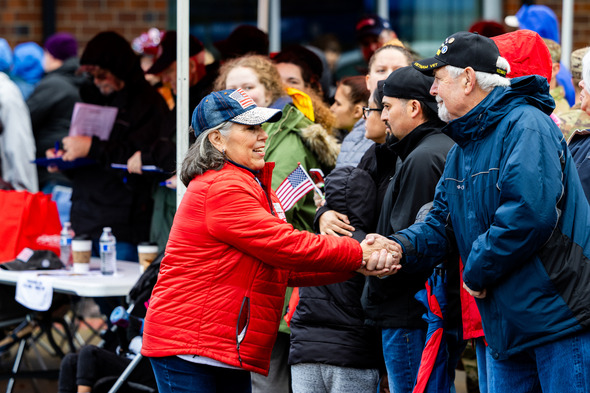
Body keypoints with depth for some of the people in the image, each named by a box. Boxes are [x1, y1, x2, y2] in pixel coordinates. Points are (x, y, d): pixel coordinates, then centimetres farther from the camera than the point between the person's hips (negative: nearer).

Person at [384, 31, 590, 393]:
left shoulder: (525, 125, -13)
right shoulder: (461, 151, 18)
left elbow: (529, 212, -25)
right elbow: (440, 225, 14)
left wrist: (477, 271, -15)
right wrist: (398, 247, -8)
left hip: (559, 320, -9)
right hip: (505, 329, 9)